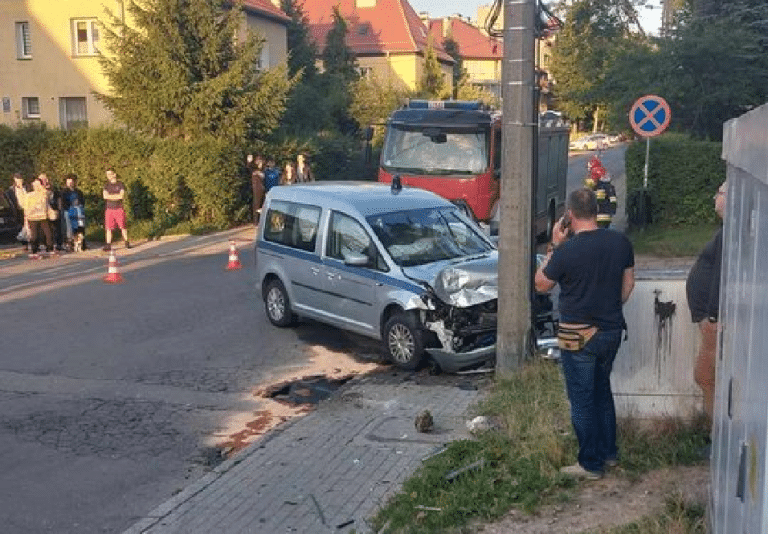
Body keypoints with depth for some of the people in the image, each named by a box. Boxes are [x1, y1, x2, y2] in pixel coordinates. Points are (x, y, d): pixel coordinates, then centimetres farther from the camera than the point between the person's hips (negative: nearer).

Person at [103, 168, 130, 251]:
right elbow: (105, 196, -2)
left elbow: (122, 196, -9)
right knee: (108, 228, -3)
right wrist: (116, 196, -8)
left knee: (123, 227, 0)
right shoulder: (106, 185, 13)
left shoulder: (120, 184, 4)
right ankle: (108, 245, -2)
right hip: (109, 209, 2)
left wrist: (110, 196, -7)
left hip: (119, 208, -2)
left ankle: (127, 243, 12)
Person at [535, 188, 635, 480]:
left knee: (582, 401, 7)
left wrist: (554, 246, -3)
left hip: (580, 337, -6)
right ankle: (609, 452, 33)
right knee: (602, 390, 23)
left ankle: (591, 464, 17)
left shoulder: (566, 251, -21)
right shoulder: (621, 242, -3)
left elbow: (540, 284, -6)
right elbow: (628, 283, 9)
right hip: (612, 331, 6)